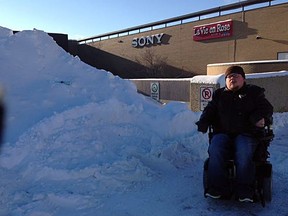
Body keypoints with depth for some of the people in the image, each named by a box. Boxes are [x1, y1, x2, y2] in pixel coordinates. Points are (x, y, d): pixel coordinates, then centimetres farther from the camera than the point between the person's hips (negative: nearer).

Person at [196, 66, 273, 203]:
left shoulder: (254, 92, 19)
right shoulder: (219, 94, 25)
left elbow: (267, 108, 9)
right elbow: (210, 110, 17)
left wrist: (259, 117, -14)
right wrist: (203, 122, -5)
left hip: (246, 133, -2)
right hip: (222, 133, 2)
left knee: (244, 153, -33)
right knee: (215, 150, -29)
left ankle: (245, 190, -23)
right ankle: (216, 187, -22)